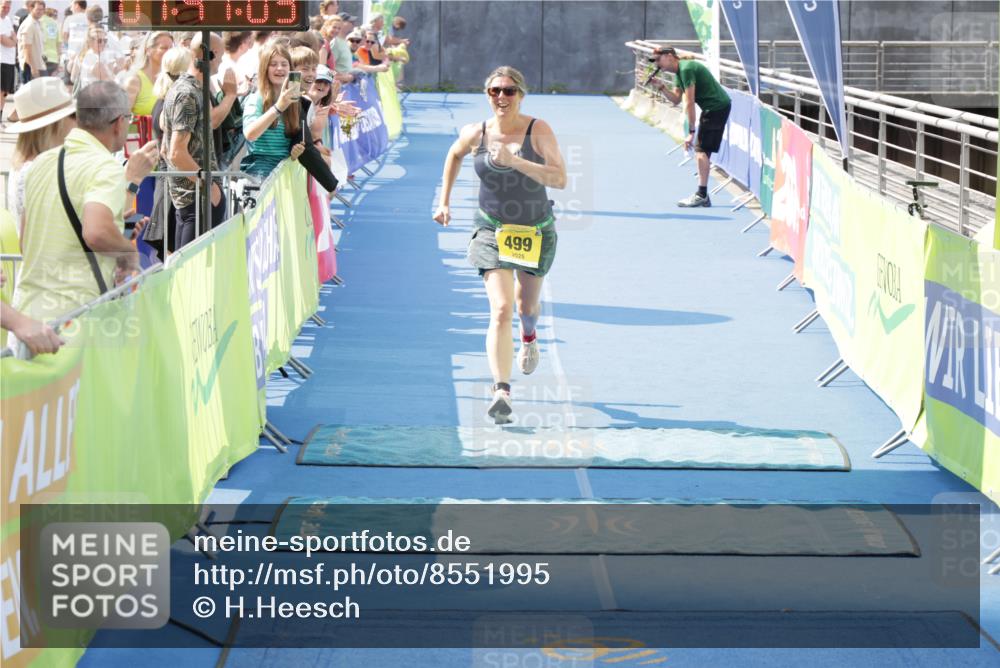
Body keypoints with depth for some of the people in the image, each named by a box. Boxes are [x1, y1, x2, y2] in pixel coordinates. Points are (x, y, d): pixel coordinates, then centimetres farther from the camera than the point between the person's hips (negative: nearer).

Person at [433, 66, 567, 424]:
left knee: (527, 303, 22)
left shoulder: (538, 131, -15)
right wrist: (445, 201, 15)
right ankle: (501, 391, -25)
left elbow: (560, 178, -25)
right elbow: (454, 155, 16)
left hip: (536, 230, 1)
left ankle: (529, 336, 60)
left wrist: (514, 161, -34)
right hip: (492, 230, -1)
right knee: (501, 310, -18)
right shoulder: (475, 134, -8)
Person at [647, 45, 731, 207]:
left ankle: (702, 196, -14)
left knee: (701, 149, -12)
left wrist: (692, 132, -22)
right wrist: (662, 87, -3)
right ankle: (702, 195, 11)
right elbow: (676, 99, 14)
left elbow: (689, 103, -21)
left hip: (717, 107, -10)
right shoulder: (680, 71, 14)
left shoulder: (686, 69, -18)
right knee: (702, 150, 9)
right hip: (715, 107, 10)